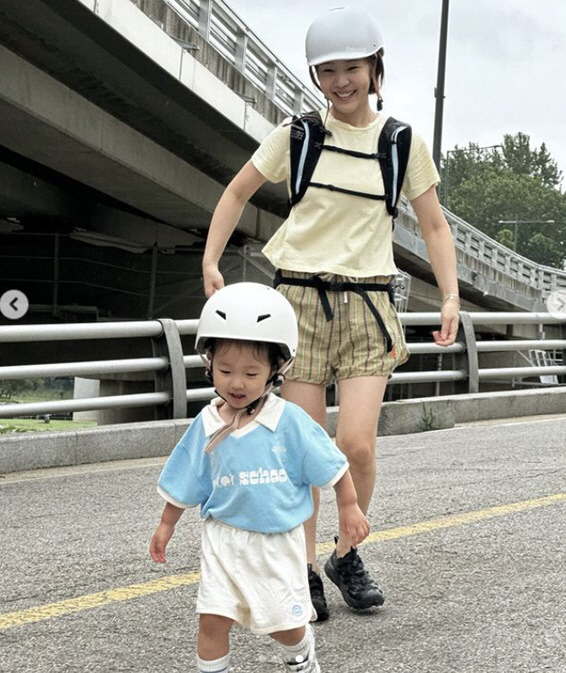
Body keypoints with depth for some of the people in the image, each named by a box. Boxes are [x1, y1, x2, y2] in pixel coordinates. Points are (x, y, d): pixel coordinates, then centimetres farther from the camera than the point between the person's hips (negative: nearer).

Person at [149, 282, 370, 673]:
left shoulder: (289, 421, -13)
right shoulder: (207, 426, -5)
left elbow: (331, 465, -4)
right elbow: (185, 483, 8)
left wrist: (350, 509, 1)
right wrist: (167, 525, 14)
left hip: (277, 540, -1)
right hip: (225, 538, 2)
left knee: (285, 622, 8)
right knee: (213, 619, -5)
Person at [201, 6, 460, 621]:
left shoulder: (402, 143, 3)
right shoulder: (296, 134, 3)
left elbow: (434, 226, 10)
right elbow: (237, 192, 13)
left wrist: (450, 297, -1)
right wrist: (210, 260, 2)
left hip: (366, 299, 0)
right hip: (300, 295, 0)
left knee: (357, 444, -11)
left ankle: (347, 553, 15)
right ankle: (305, 569, 14)